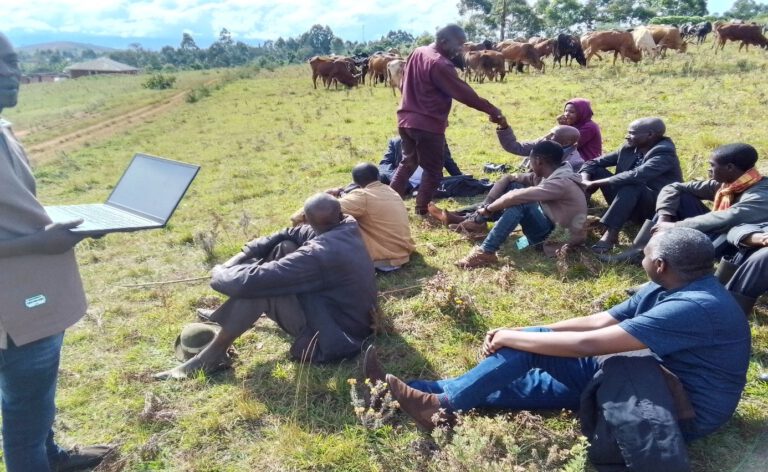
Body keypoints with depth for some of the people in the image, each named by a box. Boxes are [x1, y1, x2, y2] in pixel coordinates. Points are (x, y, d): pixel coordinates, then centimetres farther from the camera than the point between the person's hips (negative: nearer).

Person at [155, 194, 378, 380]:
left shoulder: (318, 254, -31)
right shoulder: (348, 228, -5)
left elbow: (252, 281, -30)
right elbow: (289, 235, 2)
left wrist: (220, 274, -7)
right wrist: (241, 256, -6)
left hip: (335, 338, -9)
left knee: (257, 287, -22)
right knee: (284, 247, 3)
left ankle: (213, 355, -2)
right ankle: (225, 318, 17)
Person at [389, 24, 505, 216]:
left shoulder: (417, 52, 8)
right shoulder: (440, 64, -18)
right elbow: (464, 93, -17)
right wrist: (491, 109, -10)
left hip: (406, 119, 9)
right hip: (427, 124, -8)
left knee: (408, 163, 22)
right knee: (433, 171, 5)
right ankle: (421, 212, 9)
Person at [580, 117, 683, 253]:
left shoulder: (665, 154, -19)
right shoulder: (628, 149, 1)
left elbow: (636, 176, -35)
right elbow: (594, 162, 1)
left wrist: (595, 183, -34)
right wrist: (585, 181, -21)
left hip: (656, 207, -7)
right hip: (627, 203, 7)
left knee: (632, 185, -37)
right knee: (596, 170, -6)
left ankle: (610, 234, -42)